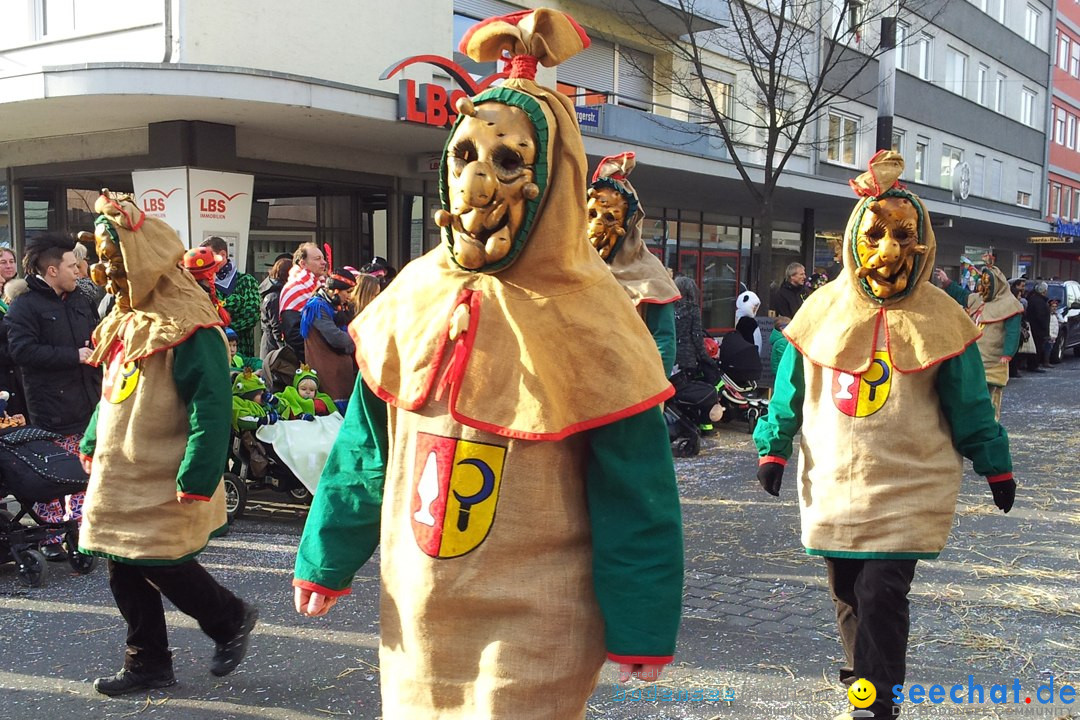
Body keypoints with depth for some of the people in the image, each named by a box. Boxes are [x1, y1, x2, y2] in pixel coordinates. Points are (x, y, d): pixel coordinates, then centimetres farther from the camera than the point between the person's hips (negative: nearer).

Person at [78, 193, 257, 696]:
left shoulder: (189, 331, -18)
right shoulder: (124, 322, 11)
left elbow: (212, 409, -23)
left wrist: (197, 480, -26)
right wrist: (93, 445, 20)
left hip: (164, 485, -9)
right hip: (119, 477, 9)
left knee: (162, 568, -4)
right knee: (125, 572, 12)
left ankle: (232, 620, 21)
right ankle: (147, 663, 26)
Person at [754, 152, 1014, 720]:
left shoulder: (939, 318, -2)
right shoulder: (825, 307, 2)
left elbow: (968, 400, 4)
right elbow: (791, 385, 7)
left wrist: (995, 466, 6)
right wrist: (773, 447, 4)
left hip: (909, 484, -3)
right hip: (833, 480, 3)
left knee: (882, 590, -10)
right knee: (846, 588, 13)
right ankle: (864, 667, 34)